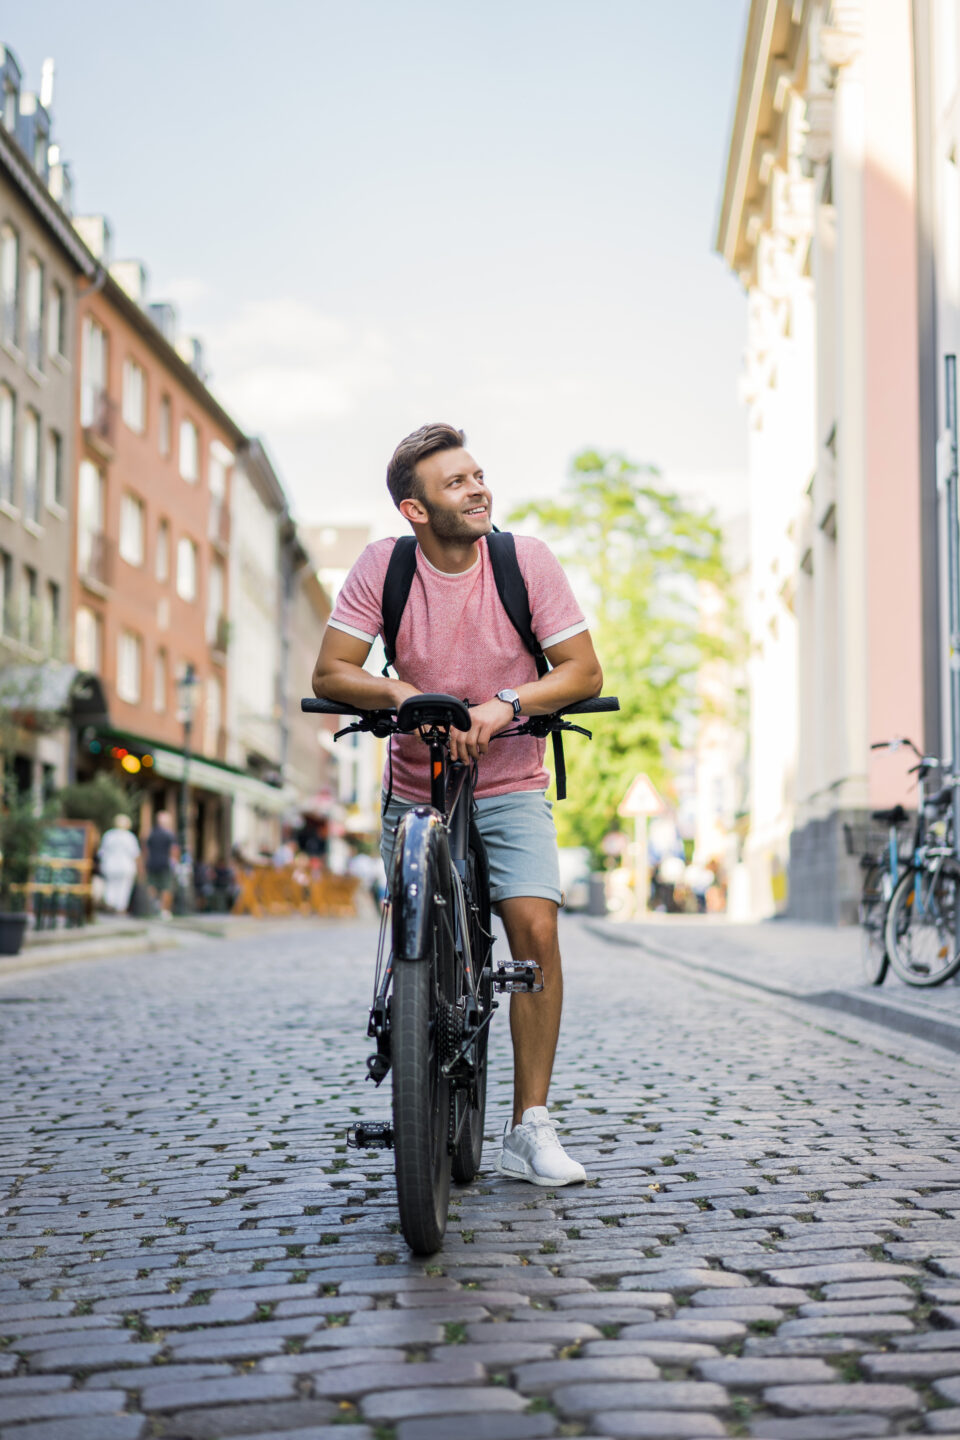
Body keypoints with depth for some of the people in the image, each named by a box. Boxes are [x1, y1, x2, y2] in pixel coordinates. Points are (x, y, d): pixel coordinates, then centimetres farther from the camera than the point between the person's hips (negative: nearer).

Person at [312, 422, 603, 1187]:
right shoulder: (384, 565, -10)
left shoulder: (526, 558, -10)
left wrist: (505, 703, -26)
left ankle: (530, 1125, -9)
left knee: (535, 927, -18)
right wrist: (403, 694, -28)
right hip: (415, 790, 1)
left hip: (511, 787, -1)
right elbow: (330, 673, -10)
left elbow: (585, 671, -10)